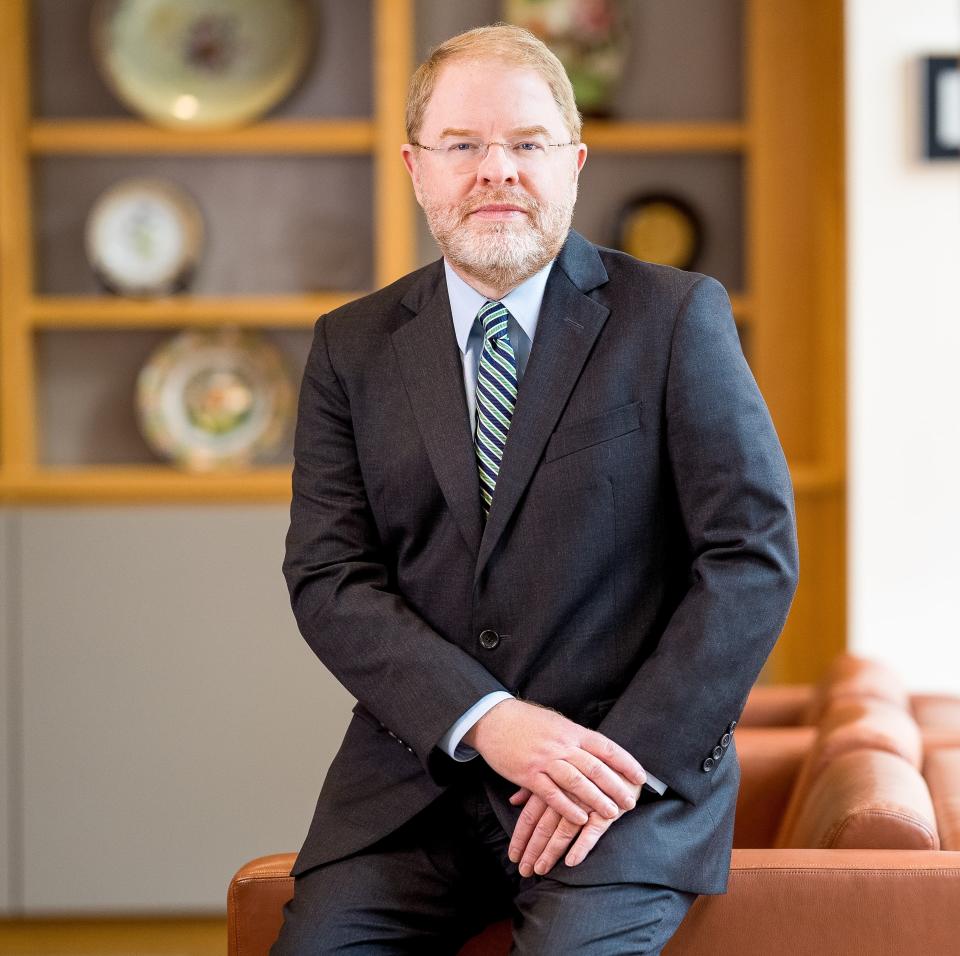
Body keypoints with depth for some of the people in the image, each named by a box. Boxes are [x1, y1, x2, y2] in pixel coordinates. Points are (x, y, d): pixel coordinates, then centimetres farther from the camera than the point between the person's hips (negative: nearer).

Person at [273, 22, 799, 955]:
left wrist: (633, 754, -13)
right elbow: (328, 576, 2)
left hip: (631, 767, -3)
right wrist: (483, 720, -14)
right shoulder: (352, 348, 10)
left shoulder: (676, 317, 2)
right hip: (418, 770, 3)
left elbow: (754, 554, -3)